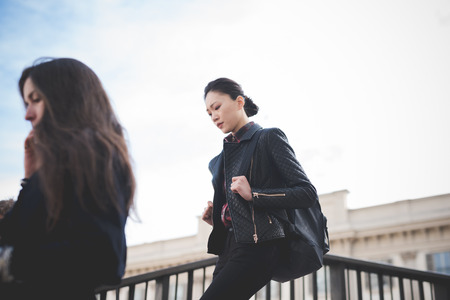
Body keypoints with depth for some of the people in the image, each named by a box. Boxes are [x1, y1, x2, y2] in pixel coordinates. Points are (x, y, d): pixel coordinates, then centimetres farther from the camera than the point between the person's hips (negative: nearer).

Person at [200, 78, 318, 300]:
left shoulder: (269, 138, 2)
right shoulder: (219, 161, 23)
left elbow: (308, 193, -6)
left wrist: (254, 194, -14)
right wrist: (215, 218, 8)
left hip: (258, 246, -7)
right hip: (229, 247, 8)